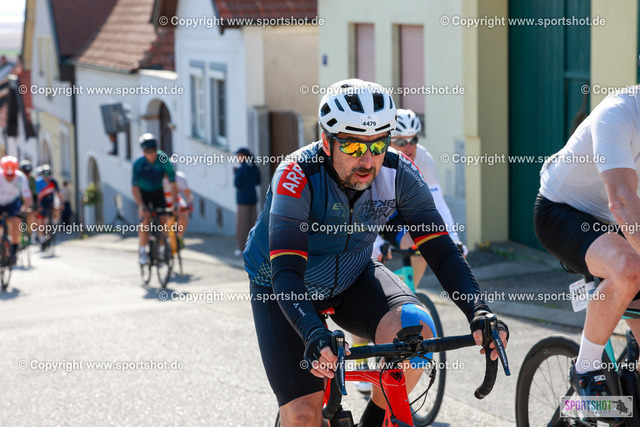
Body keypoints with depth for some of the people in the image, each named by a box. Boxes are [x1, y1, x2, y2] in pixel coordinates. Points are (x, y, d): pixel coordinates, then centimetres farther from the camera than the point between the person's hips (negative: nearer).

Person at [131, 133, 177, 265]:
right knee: (146, 219, -22)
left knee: (163, 220, -12)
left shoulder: (163, 160, -24)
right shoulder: (138, 163, -26)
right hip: (143, 192, -2)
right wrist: (140, 206, -37)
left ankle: (160, 250, 5)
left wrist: (174, 204, -25)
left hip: (158, 192, 2)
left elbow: (172, 183, -20)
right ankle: (143, 251, -11)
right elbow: (134, 187, -26)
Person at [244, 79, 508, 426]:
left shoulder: (398, 174, -21)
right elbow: (285, 270, -39)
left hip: (351, 279, 3)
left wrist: (479, 313, -37)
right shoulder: (297, 177, -32)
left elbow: (441, 250, -21)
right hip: (281, 285, -3)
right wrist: (314, 335, -56)